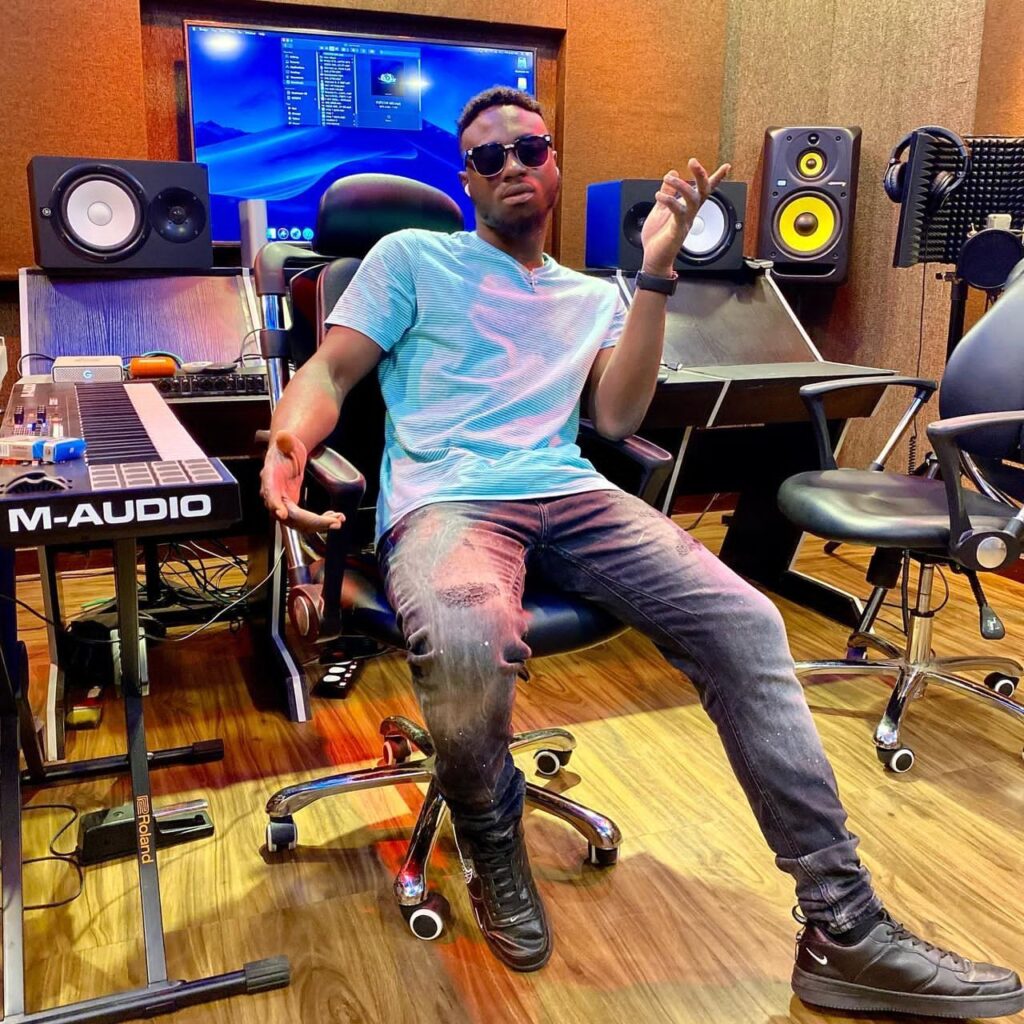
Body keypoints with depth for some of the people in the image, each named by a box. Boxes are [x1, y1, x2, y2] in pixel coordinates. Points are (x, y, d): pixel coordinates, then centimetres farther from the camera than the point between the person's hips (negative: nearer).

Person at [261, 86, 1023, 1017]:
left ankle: (844, 933, -8)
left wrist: (656, 272, 3)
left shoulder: (595, 299, 25)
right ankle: (493, 846, -3)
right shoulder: (411, 256, 16)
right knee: (467, 648, -40)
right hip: (445, 502, -4)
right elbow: (330, 372, 7)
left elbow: (617, 417, 10)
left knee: (745, 624, -18)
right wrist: (291, 442, -17)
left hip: (573, 496, 4)